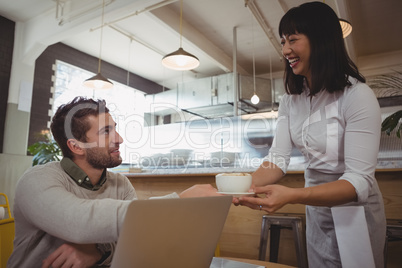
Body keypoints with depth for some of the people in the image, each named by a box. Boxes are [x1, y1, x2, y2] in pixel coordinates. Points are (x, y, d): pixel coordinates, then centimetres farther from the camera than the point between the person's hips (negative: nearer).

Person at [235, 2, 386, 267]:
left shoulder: (357, 96, -23)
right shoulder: (290, 101, -3)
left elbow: (360, 181, -28)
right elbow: (278, 159, -12)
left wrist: (291, 196, -43)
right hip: (316, 208, 6)